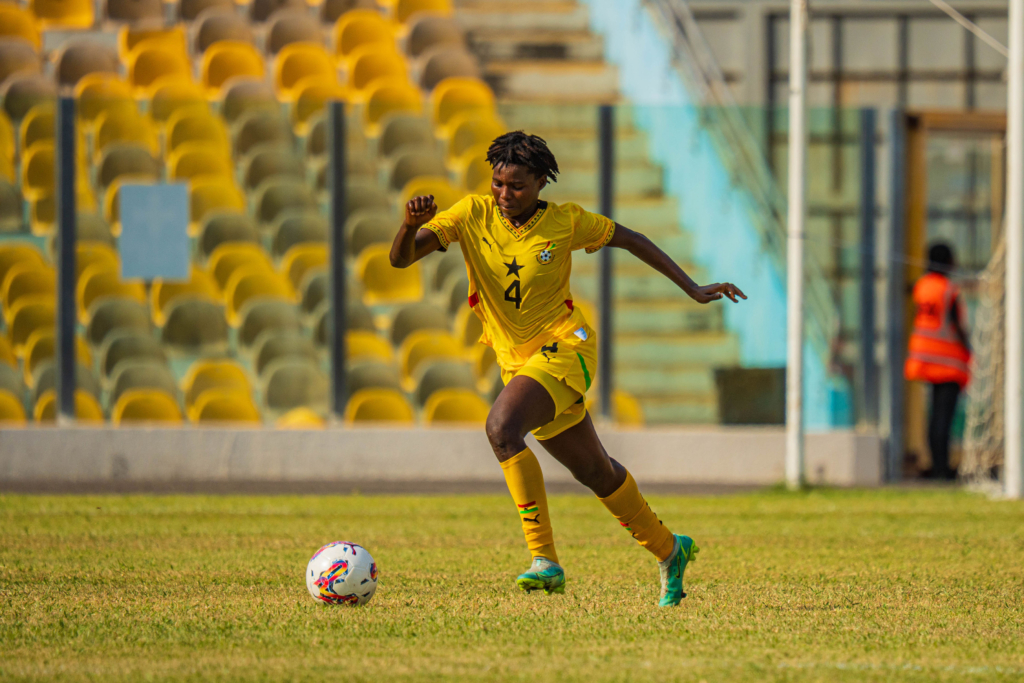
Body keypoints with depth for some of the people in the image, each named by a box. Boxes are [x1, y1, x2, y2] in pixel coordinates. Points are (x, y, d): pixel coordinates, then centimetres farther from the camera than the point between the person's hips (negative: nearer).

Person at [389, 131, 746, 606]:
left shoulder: (565, 222, -8)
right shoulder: (473, 215, -5)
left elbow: (631, 241, 7)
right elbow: (401, 258, -12)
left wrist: (694, 290, 9)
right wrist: (411, 225, -35)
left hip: (565, 347, -5)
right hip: (517, 362, 5)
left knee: (502, 427, -31)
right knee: (593, 470, 17)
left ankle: (545, 560, -31)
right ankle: (668, 551, 39)